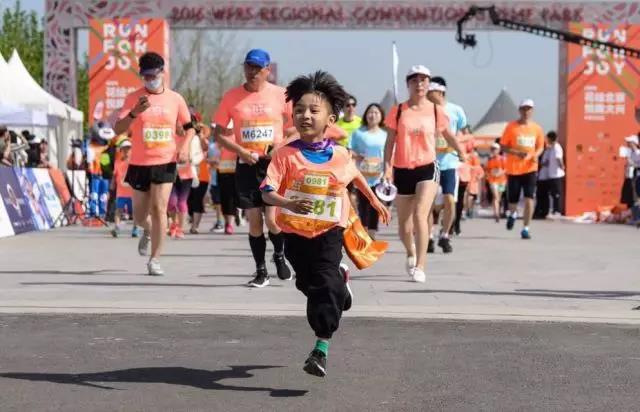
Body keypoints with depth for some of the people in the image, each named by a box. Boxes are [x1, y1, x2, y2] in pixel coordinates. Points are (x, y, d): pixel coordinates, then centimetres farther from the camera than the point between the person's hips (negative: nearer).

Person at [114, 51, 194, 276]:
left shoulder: (175, 99, 1)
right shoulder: (133, 98, -3)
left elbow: (189, 127, 14)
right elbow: (118, 129, -11)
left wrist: (184, 147, -5)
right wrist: (134, 112, -29)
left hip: (165, 163, -1)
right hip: (139, 164, 1)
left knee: (159, 209, -11)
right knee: (139, 216, 11)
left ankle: (155, 260, -2)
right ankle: (148, 231, 48)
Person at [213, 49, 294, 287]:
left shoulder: (280, 95, 0)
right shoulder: (232, 97, 1)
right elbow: (219, 134, 4)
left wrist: (281, 146, -10)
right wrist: (240, 151, -11)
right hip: (247, 165, 1)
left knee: (273, 219, -10)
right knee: (254, 220, 2)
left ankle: (280, 255, 22)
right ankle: (261, 271, 17)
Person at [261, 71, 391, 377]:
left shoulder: (339, 154, -5)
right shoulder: (286, 155, -13)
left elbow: (355, 176, 17)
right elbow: (267, 191, -20)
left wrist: (375, 201, 27)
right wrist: (289, 204, -39)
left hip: (328, 231, -1)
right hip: (295, 232, 1)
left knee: (324, 286, -13)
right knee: (308, 283, 18)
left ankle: (321, 349, -12)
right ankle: (339, 283, 51)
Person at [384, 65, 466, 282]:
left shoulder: (436, 111, 2)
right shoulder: (398, 111, 1)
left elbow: (448, 135, 18)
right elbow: (390, 141, 1)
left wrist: (462, 154, 23)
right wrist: (387, 167, -9)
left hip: (427, 167, -1)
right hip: (402, 170, 1)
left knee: (420, 215, -20)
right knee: (404, 222, 10)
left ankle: (420, 267, -17)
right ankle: (411, 252, 42)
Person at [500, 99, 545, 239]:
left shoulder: (537, 128, 4)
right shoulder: (511, 127, -3)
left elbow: (540, 146, 14)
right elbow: (503, 146, -2)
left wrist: (536, 155, -8)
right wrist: (517, 153, -18)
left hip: (530, 168, 1)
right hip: (513, 168, -1)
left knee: (529, 199, -12)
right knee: (513, 200, 7)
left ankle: (526, 229, -5)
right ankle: (513, 214, 42)